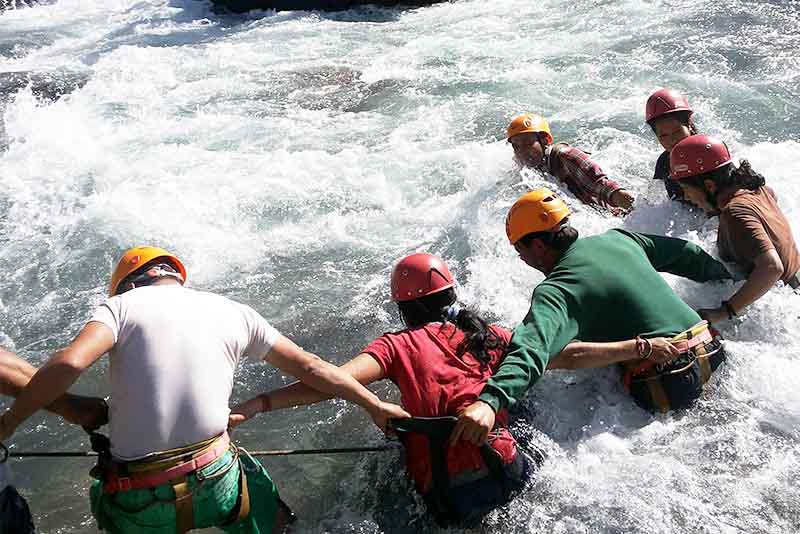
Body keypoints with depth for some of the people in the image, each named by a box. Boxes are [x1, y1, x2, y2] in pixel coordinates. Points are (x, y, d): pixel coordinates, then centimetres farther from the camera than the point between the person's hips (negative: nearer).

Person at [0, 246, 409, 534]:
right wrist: (374, 404, 20)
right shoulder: (234, 312, 7)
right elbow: (308, 367, 10)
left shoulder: (123, 304, 0)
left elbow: (68, 363, -17)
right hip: (217, 483, 1)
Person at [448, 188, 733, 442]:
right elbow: (685, 253, 20)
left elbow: (531, 348, -34)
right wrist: (728, 277, 38)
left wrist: (490, 400, -47)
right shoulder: (618, 238, 6)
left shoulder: (555, 291, -15)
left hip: (666, 387, -7)